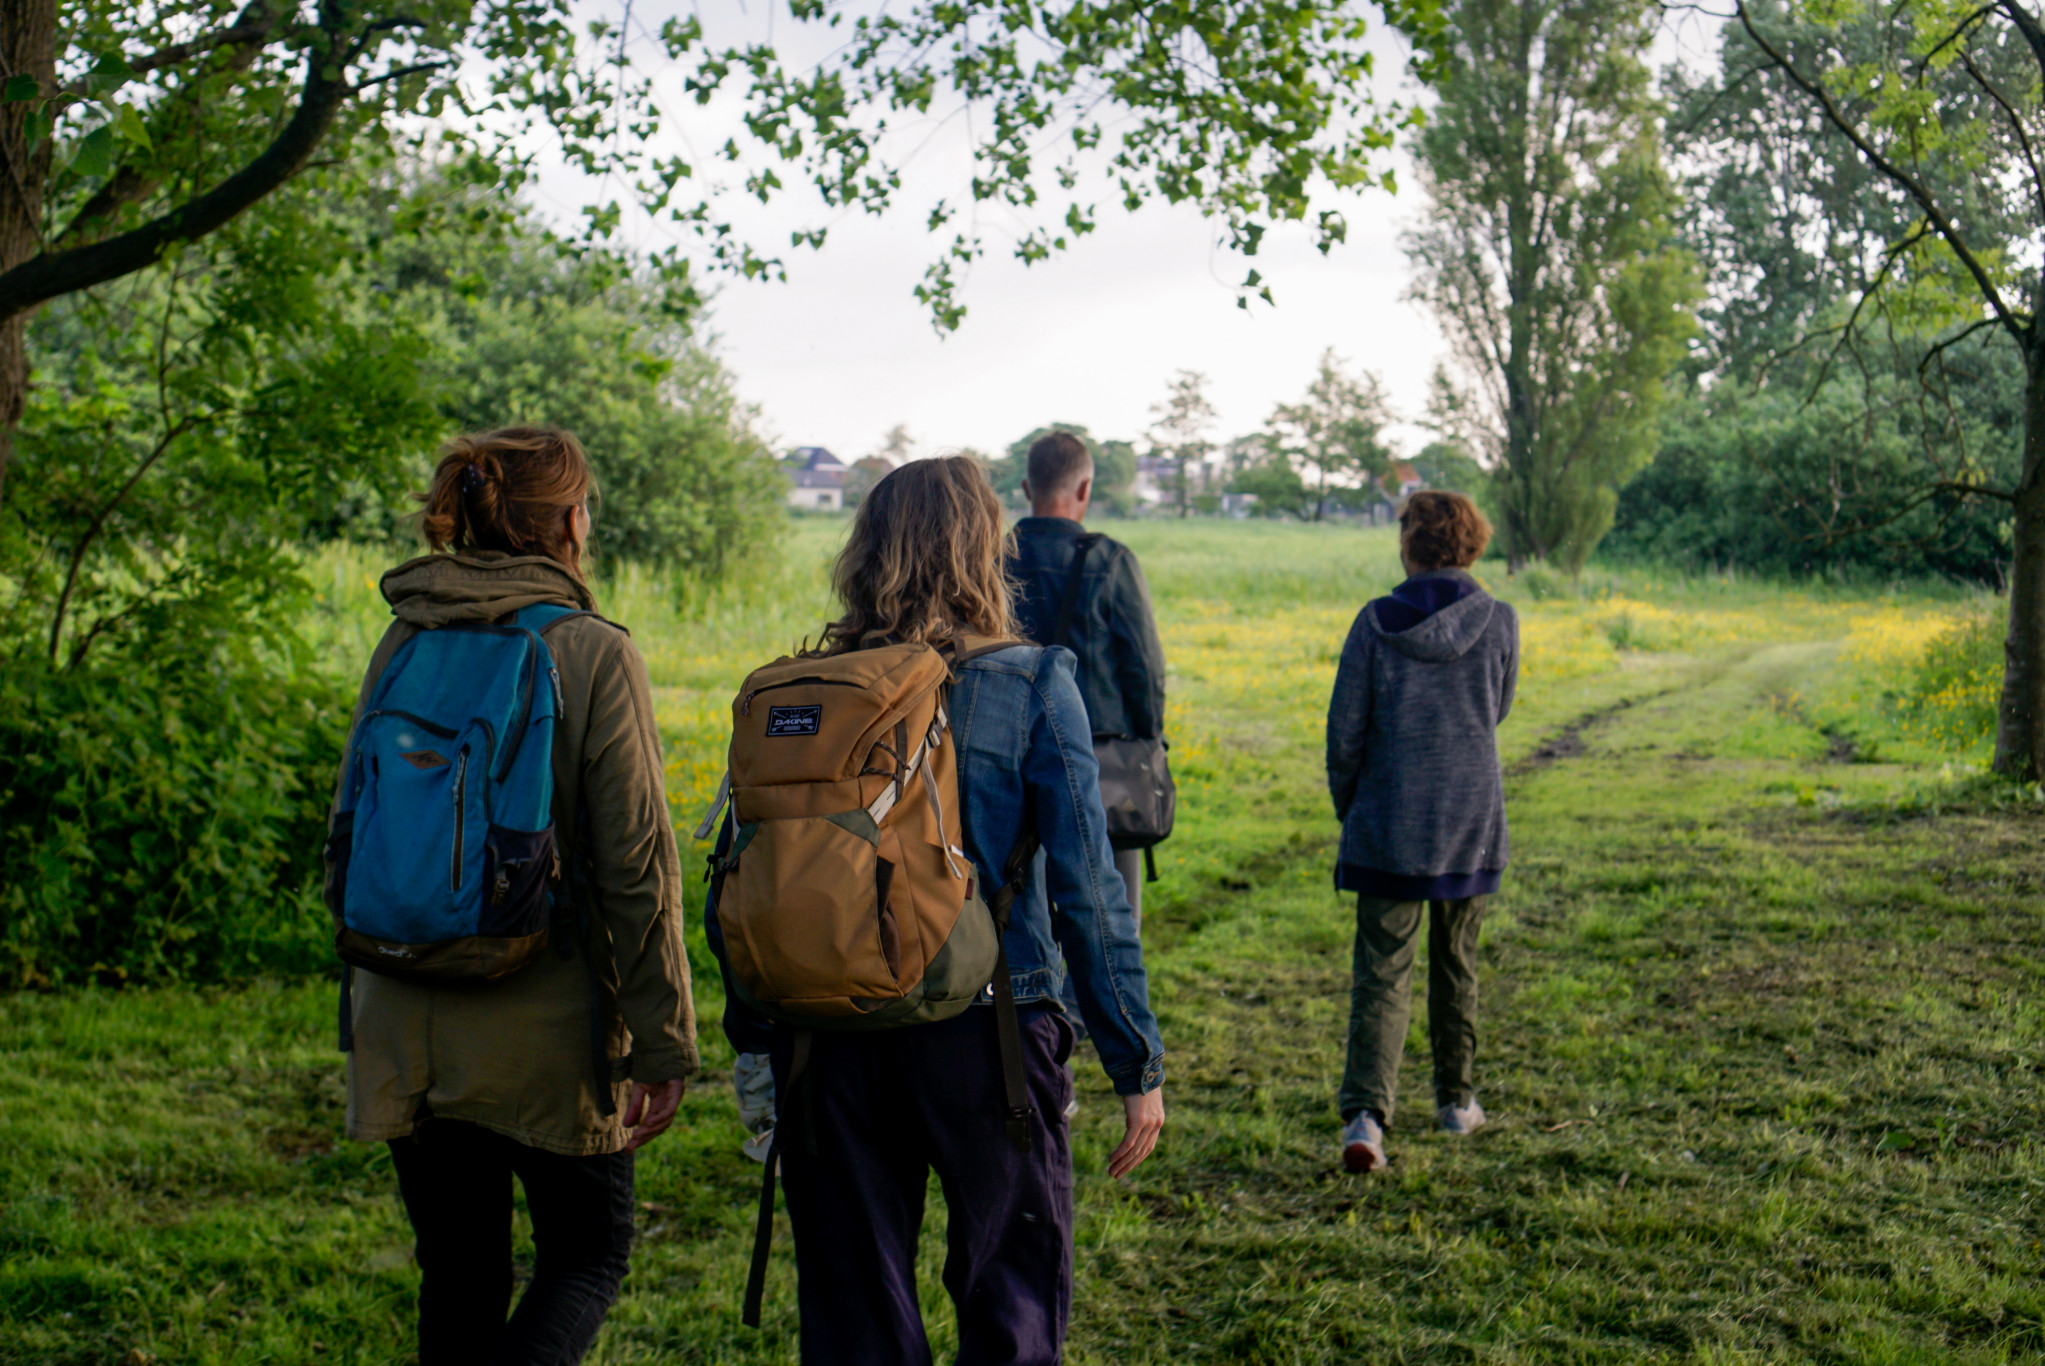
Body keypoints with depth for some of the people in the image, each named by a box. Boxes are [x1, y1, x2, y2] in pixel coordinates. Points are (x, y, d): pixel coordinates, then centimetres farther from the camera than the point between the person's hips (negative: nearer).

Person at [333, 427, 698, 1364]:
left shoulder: (400, 647, 5)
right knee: (588, 1254, 13)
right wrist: (663, 1043, -7)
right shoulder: (594, 656, -11)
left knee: (457, 1282, 17)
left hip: (407, 1029, 5)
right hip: (546, 1034, -5)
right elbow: (636, 869, -13)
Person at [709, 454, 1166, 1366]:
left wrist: (760, 1042, 15)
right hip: (981, 1034, -3)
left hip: (828, 1041, 3)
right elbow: (1087, 893, -10)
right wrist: (1138, 1066, -2)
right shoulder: (1031, 686, -7)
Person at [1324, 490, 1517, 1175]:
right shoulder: (1499, 622, -4)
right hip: (1473, 822, 2)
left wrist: (1348, 808, 10)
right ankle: (1456, 1098, 32)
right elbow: (1496, 712, 11)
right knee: (1456, 962, 19)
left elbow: (1344, 732, -5)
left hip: (1391, 822, -2)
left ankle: (1366, 1112, -16)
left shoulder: (1376, 623, -8)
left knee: (1382, 970, -1)